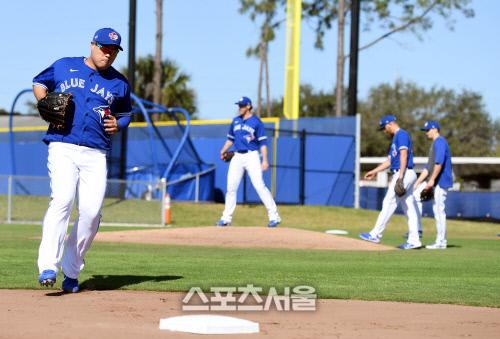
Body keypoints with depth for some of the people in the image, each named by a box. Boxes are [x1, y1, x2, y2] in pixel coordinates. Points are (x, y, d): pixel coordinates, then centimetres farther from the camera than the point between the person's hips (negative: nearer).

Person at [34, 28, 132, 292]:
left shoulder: (120, 83, 15)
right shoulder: (63, 66, 11)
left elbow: (126, 113, 28)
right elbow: (39, 83, 25)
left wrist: (118, 124, 5)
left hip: (96, 154, 2)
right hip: (62, 147, -2)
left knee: (91, 211, -9)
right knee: (62, 199, -23)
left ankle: (71, 270, 7)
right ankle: (48, 266, -29)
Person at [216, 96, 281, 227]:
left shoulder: (256, 122, -4)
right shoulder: (235, 121, 13)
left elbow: (263, 142, -7)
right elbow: (230, 139, 23)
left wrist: (265, 160, -15)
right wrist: (223, 151, 10)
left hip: (251, 156, -6)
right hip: (237, 156, 6)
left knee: (259, 186, -14)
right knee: (231, 187, 5)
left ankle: (274, 216, -11)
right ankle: (226, 218, 14)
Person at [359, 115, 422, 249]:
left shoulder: (401, 134, -8)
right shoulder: (395, 138, 24)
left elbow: (404, 155, -18)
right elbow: (389, 160, 28)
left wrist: (400, 176, -24)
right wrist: (374, 171, 25)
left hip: (404, 174, -10)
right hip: (405, 176, 10)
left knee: (389, 203, -9)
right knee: (409, 208, 5)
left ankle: (376, 234, -9)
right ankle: (414, 240, 3)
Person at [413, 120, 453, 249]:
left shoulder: (440, 142, -9)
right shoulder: (435, 144, 23)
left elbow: (439, 162, -21)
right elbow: (429, 167, 24)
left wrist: (432, 180, -24)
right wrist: (417, 183, 19)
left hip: (441, 181, -10)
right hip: (435, 182, 10)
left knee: (439, 210, -9)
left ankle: (440, 242, -7)